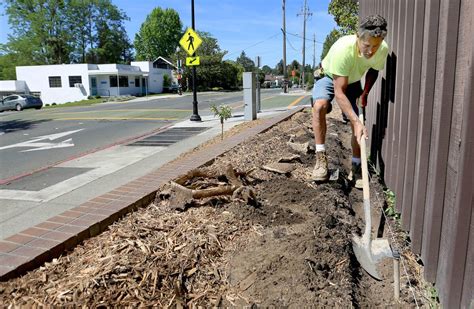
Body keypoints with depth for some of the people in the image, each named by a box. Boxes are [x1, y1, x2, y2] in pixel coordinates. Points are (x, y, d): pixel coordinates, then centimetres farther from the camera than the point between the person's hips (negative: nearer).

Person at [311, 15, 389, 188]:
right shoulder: (343, 49, -41)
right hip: (329, 77, -4)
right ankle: (321, 157, -23)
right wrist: (356, 121, -48)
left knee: (359, 124, -7)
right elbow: (339, 92, -42)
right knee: (319, 106, -34)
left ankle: (356, 167, 10)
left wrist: (365, 92, -16)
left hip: (353, 82, 4)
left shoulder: (383, 49, -24)